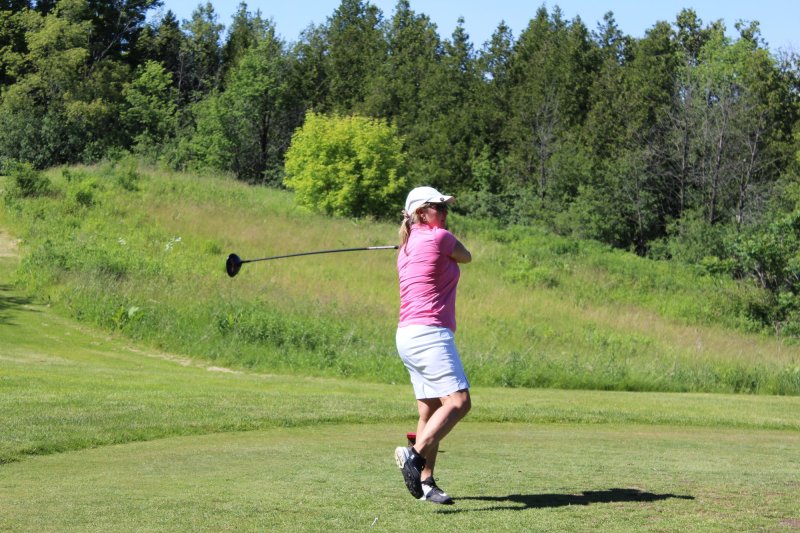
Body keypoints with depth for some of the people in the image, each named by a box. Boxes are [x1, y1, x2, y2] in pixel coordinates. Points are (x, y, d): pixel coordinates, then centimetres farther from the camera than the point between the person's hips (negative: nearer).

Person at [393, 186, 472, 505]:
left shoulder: (406, 248, 19)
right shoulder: (439, 237, -4)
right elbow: (467, 257, 14)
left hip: (408, 335, 9)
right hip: (429, 332, -9)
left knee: (430, 411, 8)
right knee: (458, 402, -17)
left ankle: (425, 483, 6)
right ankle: (415, 454, -31)